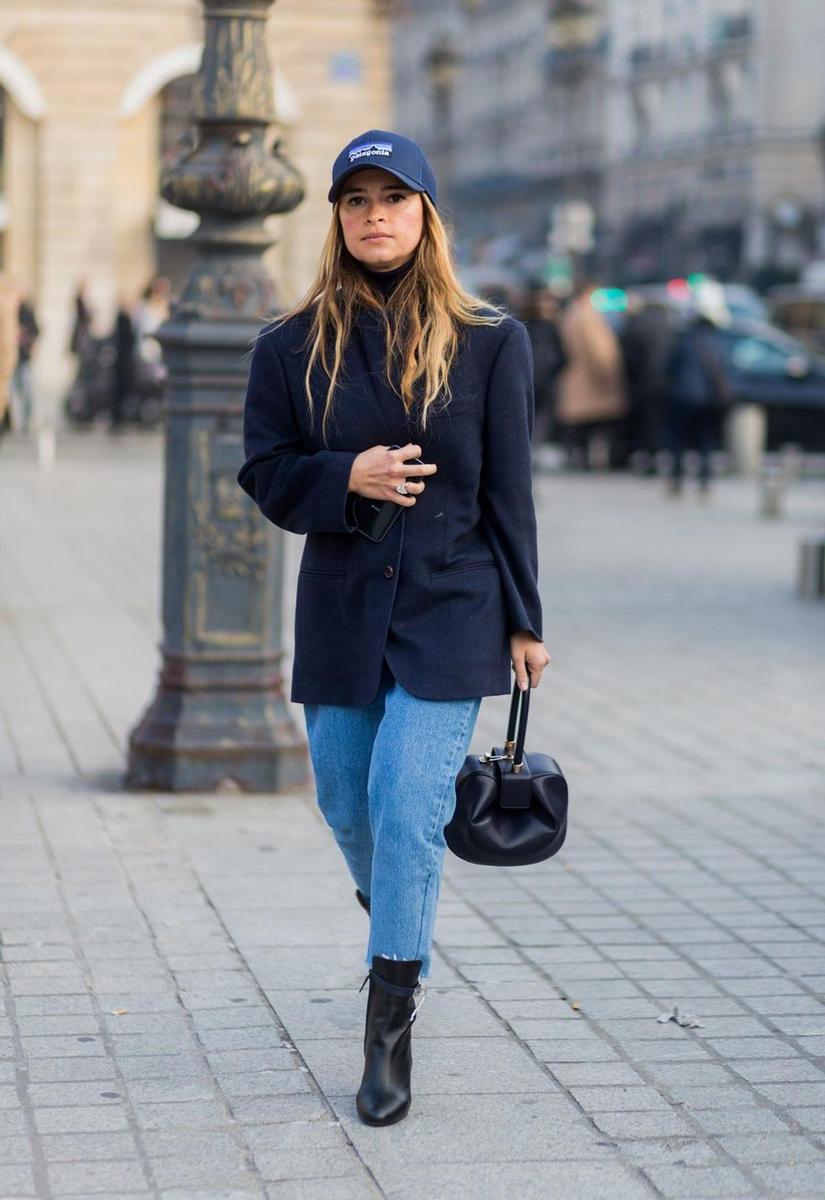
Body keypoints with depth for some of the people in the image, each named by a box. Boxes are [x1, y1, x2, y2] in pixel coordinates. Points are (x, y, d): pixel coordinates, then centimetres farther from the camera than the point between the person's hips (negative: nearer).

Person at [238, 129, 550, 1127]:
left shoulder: (490, 343, -1)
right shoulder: (293, 346, 3)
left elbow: (509, 491, 2)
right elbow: (265, 474, 5)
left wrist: (523, 622, 3)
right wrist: (347, 476, -14)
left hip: (451, 611, -3)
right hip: (340, 612, 3)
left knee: (407, 805, -12)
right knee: (348, 804, 13)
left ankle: (390, 1025, -2)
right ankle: (396, 921, 46)